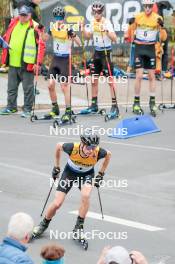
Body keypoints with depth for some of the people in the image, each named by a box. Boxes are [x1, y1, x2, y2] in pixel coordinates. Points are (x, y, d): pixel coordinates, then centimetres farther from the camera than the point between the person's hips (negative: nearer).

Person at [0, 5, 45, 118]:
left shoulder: (35, 27, -7)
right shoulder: (13, 24, 10)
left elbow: (41, 46, -9)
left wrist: (38, 63, -14)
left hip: (27, 64, -6)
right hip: (13, 63, 6)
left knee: (28, 88, 2)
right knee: (12, 87, 14)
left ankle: (27, 109, 10)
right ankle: (11, 107, 25)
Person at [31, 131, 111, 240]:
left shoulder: (98, 152, -33)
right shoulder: (72, 148, -35)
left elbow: (108, 154, -7)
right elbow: (58, 146, -11)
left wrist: (101, 174, -3)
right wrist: (57, 167, -2)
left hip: (87, 174, 0)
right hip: (70, 172, 0)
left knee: (85, 196, -31)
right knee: (57, 203, -7)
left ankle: (79, 228, -14)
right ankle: (44, 224, 23)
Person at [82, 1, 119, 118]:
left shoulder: (107, 23, -13)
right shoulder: (93, 22, 7)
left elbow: (114, 39, -21)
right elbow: (88, 37, 18)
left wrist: (106, 30, -34)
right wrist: (83, 28, 2)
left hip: (106, 52, -7)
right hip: (97, 52, 7)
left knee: (110, 79, -7)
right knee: (94, 80, 10)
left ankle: (115, 106, -5)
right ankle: (94, 105, 20)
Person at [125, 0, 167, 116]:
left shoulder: (157, 18, -4)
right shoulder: (137, 17, -4)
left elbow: (163, 38, -4)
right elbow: (130, 32, 8)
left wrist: (161, 26, -20)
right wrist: (131, 24, -12)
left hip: (151, 49, 1)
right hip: (139, 48, -1)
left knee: (152, 76, 4)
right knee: (139, 76, -6)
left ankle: (152, 102, 11)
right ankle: (136, 102, 2)